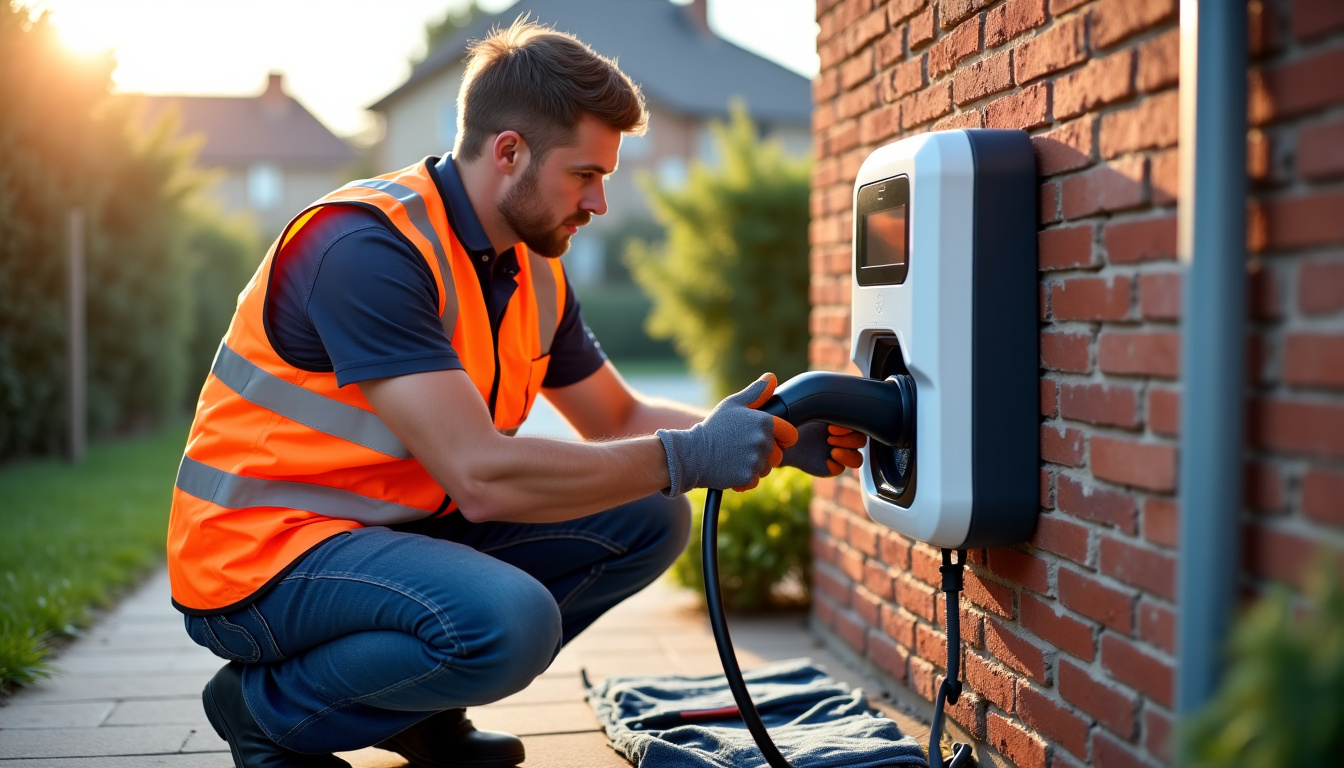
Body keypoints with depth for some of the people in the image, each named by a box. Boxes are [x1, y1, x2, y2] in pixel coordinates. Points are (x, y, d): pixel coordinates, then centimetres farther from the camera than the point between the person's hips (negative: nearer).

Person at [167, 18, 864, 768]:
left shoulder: (535, 272, 5)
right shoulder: (369, 248, -24)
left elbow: (618, 418, 15)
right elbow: (482, 476, -30)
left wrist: (766, 435, -2)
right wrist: (688, 457, -25)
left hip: (402, 528, 9)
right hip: (265, 552, -9)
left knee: (648, 520, 1)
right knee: (510, 618, -34)